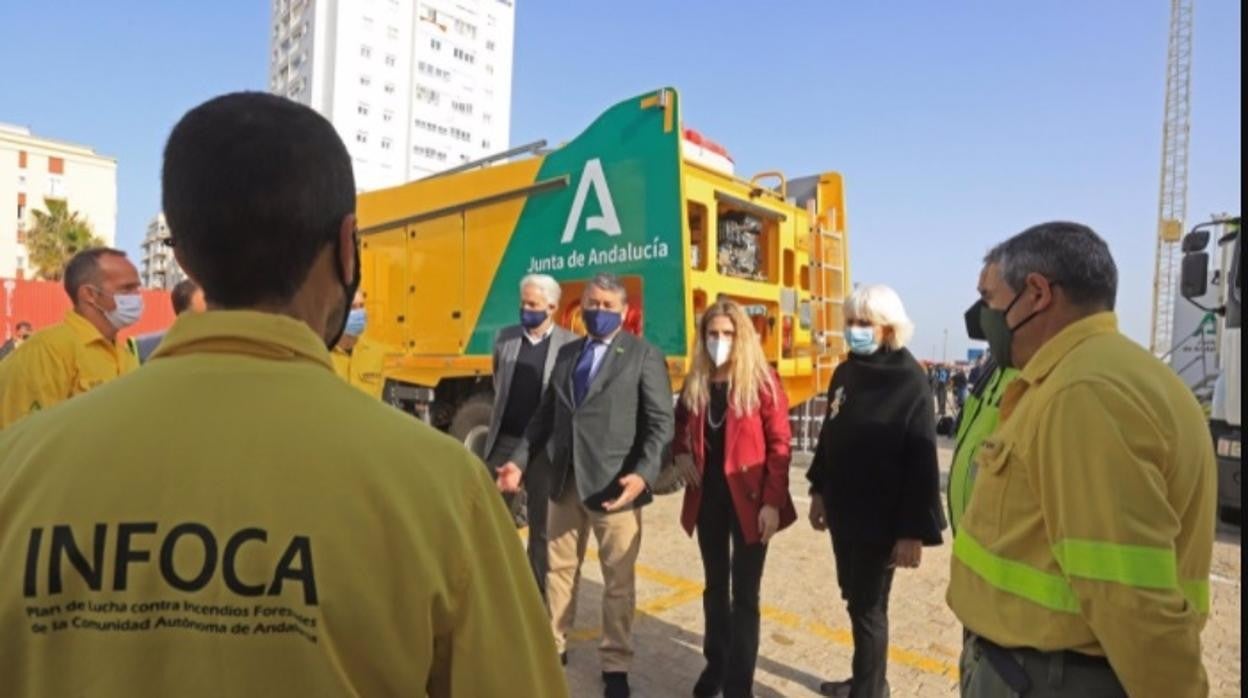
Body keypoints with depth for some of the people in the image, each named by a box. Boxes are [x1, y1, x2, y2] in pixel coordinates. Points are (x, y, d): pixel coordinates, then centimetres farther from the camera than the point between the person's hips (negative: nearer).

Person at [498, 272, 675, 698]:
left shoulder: (644, 356, -3)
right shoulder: (566, 354, 13)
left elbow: (661, 422, -9)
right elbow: (546, 415, 13)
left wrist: (643, 473, -24)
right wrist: (520, 460, 3)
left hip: (614, 483, -4)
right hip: (565, 479, 5)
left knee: (618, 579, 8)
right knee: (559, 568, 17)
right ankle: (553, 645, 37)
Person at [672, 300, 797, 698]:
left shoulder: (763, 381, -10)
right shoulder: (696, 384, 3)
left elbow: (779, 444, -11)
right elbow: (679, 423, 21)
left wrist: (772, 502, -17)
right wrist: (681, 453, 1)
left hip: (749, 499, -4)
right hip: (708, 496, 5)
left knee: (744, 594, 3)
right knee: (715, 586, 18)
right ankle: (715, 664, 36)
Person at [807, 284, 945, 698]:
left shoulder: (910, 382, -15)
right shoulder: (845, 373, 5)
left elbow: (922, 464, -17)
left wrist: (914, 532, -18)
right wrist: (819, 491, 16)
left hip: (881, 518, -6)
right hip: (844, 510, 6)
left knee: (868, 606, 5)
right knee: (854, 599, 18)